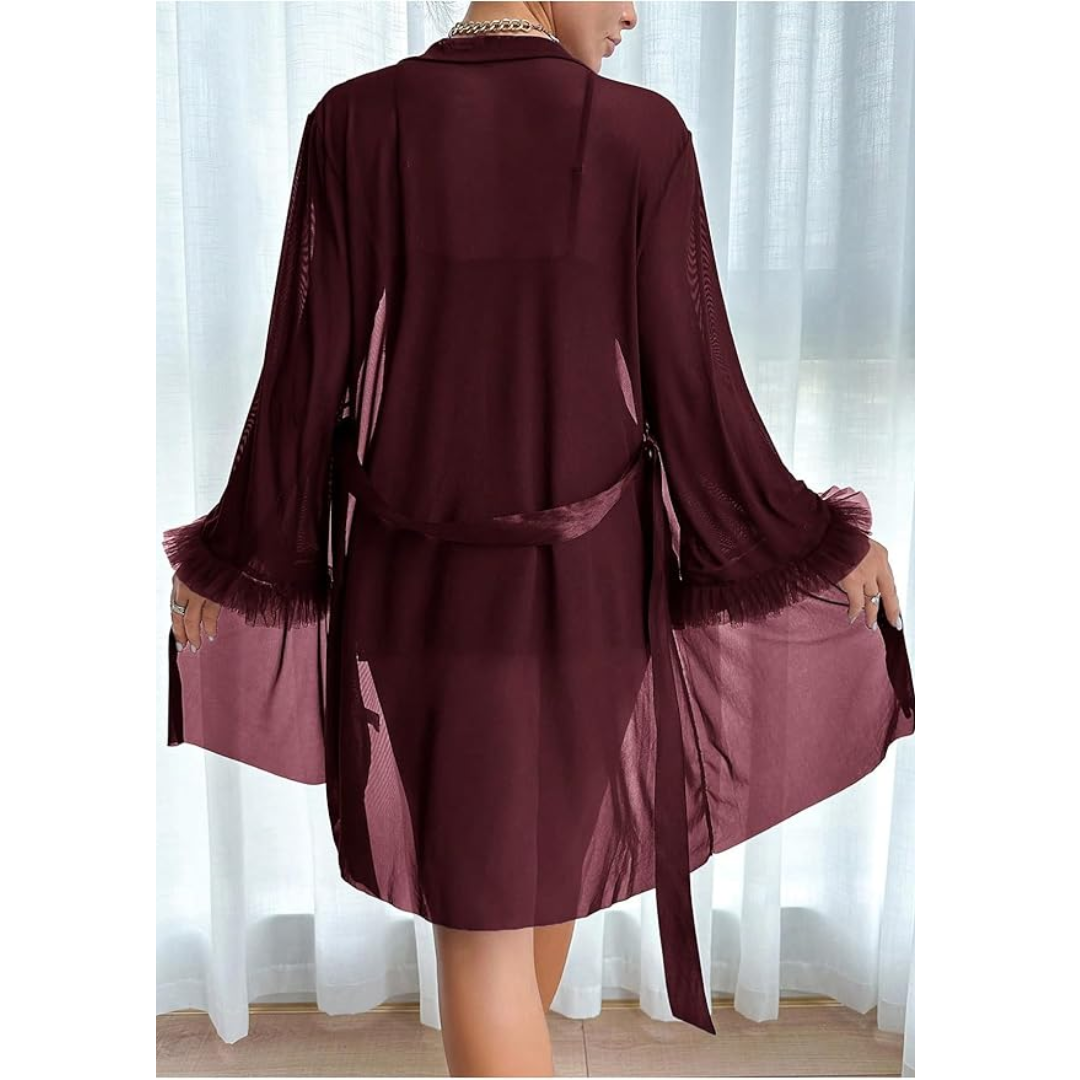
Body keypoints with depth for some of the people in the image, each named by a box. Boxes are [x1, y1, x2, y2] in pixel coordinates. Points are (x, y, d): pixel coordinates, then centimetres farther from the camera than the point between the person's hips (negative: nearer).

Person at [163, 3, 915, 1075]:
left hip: (420, 575, 0)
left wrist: (235, 557, 9)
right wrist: (816, 539, 5)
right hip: (589, 574, 1)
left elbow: (305, 376, -6)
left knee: (479, 918, 13)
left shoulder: (352, 122, -5)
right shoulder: (644, 134, -8)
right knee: (553, 831, 28)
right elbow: (692, 390, -10)